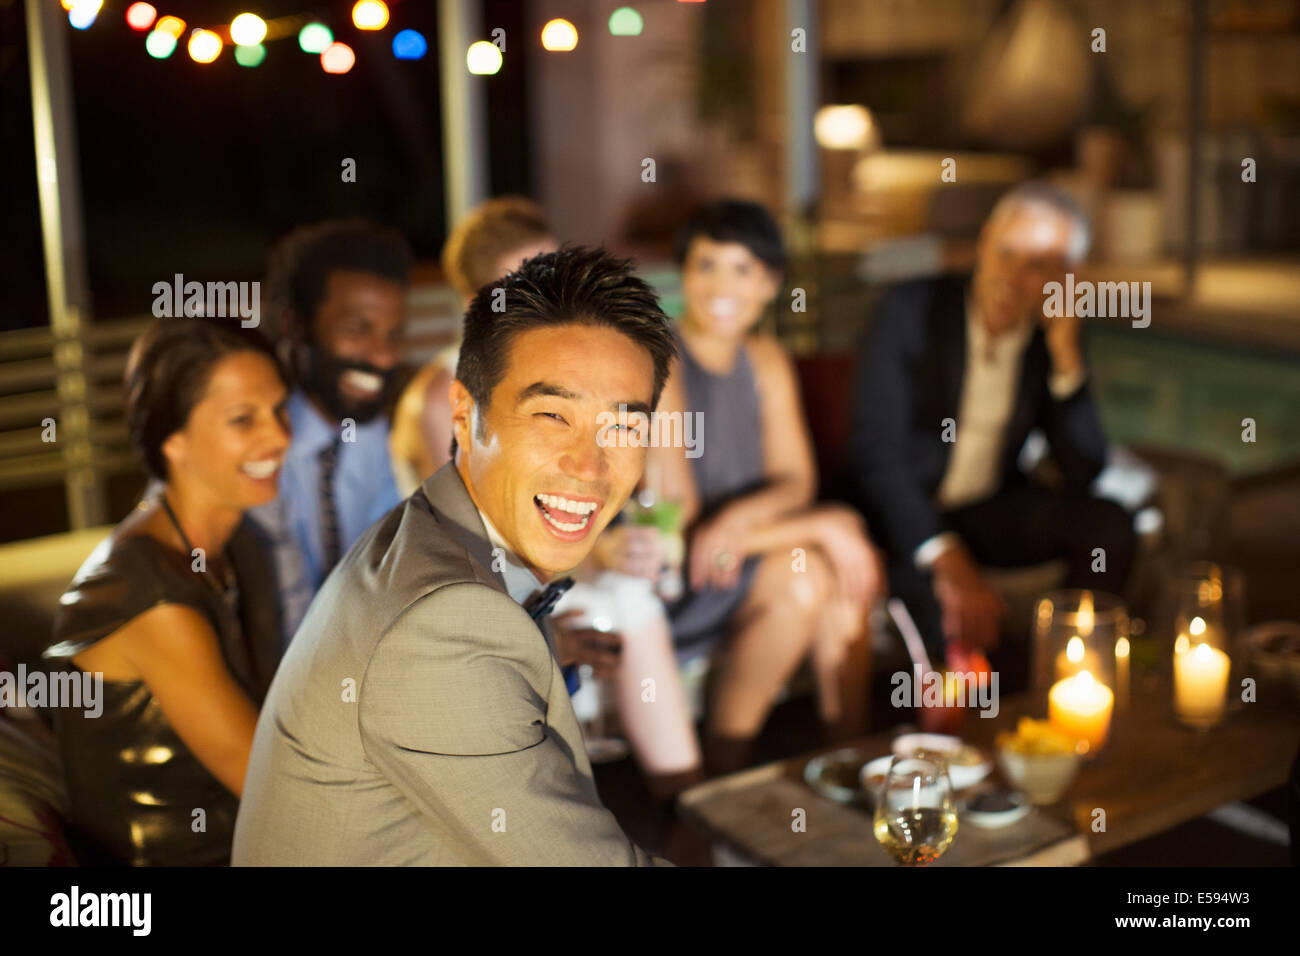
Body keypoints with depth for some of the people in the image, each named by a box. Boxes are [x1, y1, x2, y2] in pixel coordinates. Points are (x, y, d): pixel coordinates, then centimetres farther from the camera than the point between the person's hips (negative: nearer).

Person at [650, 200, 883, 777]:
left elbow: (796, 480, 4)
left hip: (740, 552, 6)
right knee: (804, 573, -28)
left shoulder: (765, 360, 7)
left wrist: (742, 514, -21)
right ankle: (722, 783, -16)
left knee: (850, 565, -20)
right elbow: (677, 528, -20)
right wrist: (821, 527, -21)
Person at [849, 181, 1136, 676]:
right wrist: (949, 560, -31)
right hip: (902, 511, -4)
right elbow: (877, 454, -21)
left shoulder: (1055, 337, -2)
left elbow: (1083, 472, -6)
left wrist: (1066, 357, -17)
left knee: (1107, 524, -20)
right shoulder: (912, 308, -14)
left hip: (990, 508, 4)